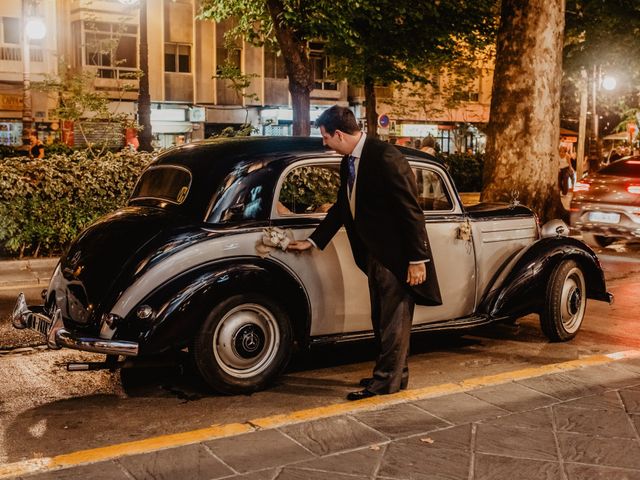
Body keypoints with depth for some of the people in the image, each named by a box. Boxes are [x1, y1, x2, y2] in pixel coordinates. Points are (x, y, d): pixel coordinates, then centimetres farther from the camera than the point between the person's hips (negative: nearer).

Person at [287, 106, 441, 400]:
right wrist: (313, 241, 19)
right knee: (382, 319, 16)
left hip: (397, 254, -9)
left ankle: (387, 380, 11)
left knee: (394, 319, 2)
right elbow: (341, 207, 18)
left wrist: (418, 259, -20)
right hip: (374, 252, 9)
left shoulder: (386, 158, -21)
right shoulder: (348, 163, 7)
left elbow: (410, 210, -20)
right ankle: (393, 372, 30)